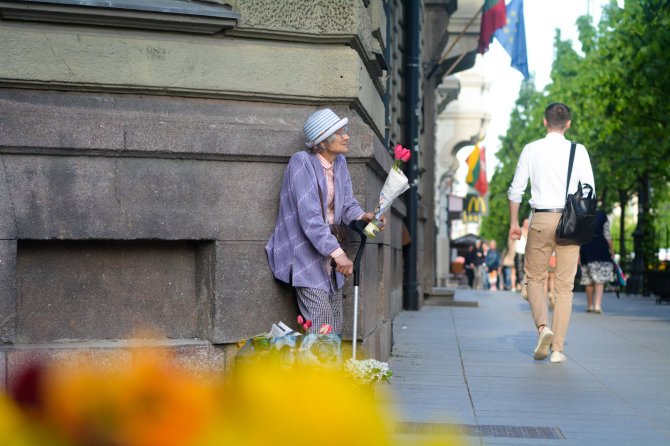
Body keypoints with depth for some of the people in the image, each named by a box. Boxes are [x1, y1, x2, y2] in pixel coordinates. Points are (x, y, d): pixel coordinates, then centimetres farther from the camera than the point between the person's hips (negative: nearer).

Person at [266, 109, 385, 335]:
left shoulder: (340, 162, 8)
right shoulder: (301, 163, -17)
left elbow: (347, 204, 10)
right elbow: (309, 217, -24)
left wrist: (362, 216, -14)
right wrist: (338, 252, -30)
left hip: (328, 249, 8)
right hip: (305, 253, -8)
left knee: (335, 328, 9)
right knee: (319, 328, -15)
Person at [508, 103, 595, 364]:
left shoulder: (531, 150, 1)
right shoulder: (578, 151, 0)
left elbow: (516, 189, 2)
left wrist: (514, 222, 12)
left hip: (541, 218, 0)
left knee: (534, 278, 14)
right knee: (565, 285, 5)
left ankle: (543, 326, -11)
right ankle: (557, 349, 4)